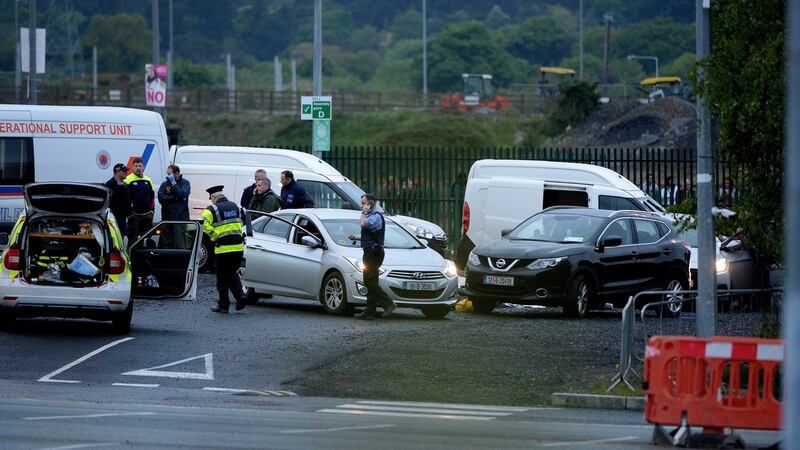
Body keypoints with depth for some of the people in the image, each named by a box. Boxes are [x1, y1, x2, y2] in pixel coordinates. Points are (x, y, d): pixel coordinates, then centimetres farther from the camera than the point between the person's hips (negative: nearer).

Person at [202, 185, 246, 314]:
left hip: (223, 249, -5)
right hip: (238, 247, 5)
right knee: (233, 274, 18)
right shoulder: (235, 206, 13)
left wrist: (215, 235, -12)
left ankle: (223, 305, 10)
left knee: (222, 278, 6)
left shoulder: (213, 209, -7)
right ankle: (240, 296, -1)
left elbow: (203, 224, -21)